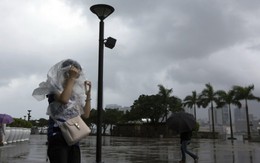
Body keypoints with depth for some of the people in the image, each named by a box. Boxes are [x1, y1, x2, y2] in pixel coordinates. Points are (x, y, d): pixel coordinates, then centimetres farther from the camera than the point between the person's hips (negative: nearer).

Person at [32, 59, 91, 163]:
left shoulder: (75, 93, 17)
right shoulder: (55, 88, 0)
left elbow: (85, 115, 13)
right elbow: (64, 99, -24)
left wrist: (88, 93, 10)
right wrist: (72, 78, -14)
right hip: (58, 138, -6)